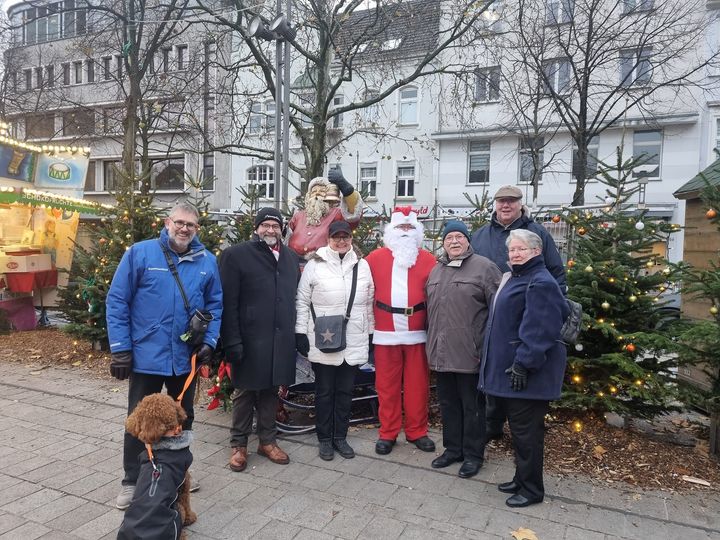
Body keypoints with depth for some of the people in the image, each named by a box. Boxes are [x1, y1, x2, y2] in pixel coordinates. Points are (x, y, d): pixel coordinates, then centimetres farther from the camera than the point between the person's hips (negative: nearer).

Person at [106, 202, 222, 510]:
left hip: (186, 358, 3)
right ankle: (132, 481, 30)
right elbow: (117, 301, -7)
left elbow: (215, 305, 7)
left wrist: (209, 341, -4)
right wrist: (120, 348, -10)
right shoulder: (139, 253, -9)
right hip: (146, 356, -3)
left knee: (183, 419, 19)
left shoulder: (207, 262, 0)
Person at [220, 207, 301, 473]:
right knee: (245, 392, 9)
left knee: (270, 391, 15)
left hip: (280, 340, 5)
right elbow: (228, 302, -10)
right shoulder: (236, 255, -6)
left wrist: (297, 334, 10)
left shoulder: (290, 258, 11)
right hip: (249, 339, -4)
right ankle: (239, 444, 25)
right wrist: (232, 340, -15)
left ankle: (267, 441, 30)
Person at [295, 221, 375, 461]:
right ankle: (325, 439, 26)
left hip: (354, 343, 3)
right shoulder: (314, 265, -4)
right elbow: (302, 302, -2)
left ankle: (340, 436, 29)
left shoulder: (362, 265, 6)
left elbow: (369, 303, 12)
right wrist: (301, 333, -5)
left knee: (345, 392, 13)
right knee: (325, 392, 10)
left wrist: (370, 333, 12)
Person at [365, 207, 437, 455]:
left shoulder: (428, 260, 4)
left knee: (417, 384, 9)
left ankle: (417, 431, 25)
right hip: (386, 333, 0)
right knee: (387, 385, 8)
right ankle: (388, 432, 23)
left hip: (417, 333, 0)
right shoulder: (376, 257, 4)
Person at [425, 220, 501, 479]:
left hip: (470, 353, -6)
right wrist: (431, 343, 17)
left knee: (472, 406, 7)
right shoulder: (436, 270, 14)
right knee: (448, 404, 16)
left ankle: (473, 455, 22)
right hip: (441, 353, 6)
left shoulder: (484, 267, -6)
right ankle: (452, 448, 32)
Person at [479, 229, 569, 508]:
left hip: (527, 372, -10)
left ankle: (531, 489, 15)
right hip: (508, 366, 10)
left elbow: (538, 330, -23)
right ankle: (521, 478, 33)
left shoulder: (540, 283, -16)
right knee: (517, 426, 19)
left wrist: (523, 364, -23)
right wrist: (505, 363, 23)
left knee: (526, 430, 0)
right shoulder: (513, 278, 16)